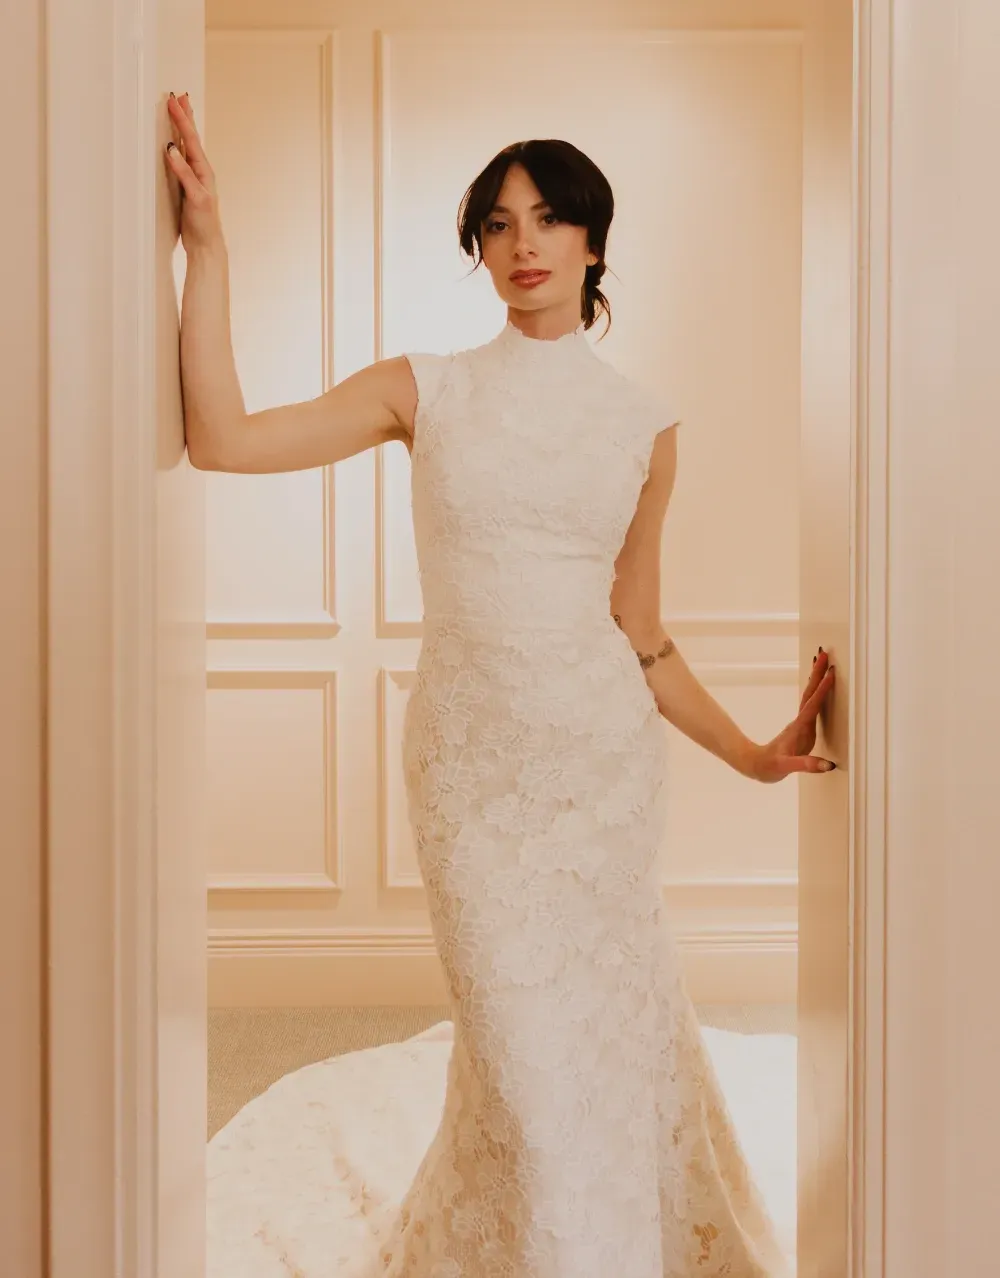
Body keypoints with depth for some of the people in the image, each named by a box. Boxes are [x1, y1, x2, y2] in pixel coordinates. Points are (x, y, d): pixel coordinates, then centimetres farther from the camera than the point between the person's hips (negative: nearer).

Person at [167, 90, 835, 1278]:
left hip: (602, 749, 2)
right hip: (470, 756, -1)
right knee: (529, 1054, 2)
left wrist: (750, 754, 11)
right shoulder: (425, 390, 0)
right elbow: (220, 438, -11)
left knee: (607, 1028, 10)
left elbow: (638, 633, 10)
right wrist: (208, 247, -12)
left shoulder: (643, 425, 4)